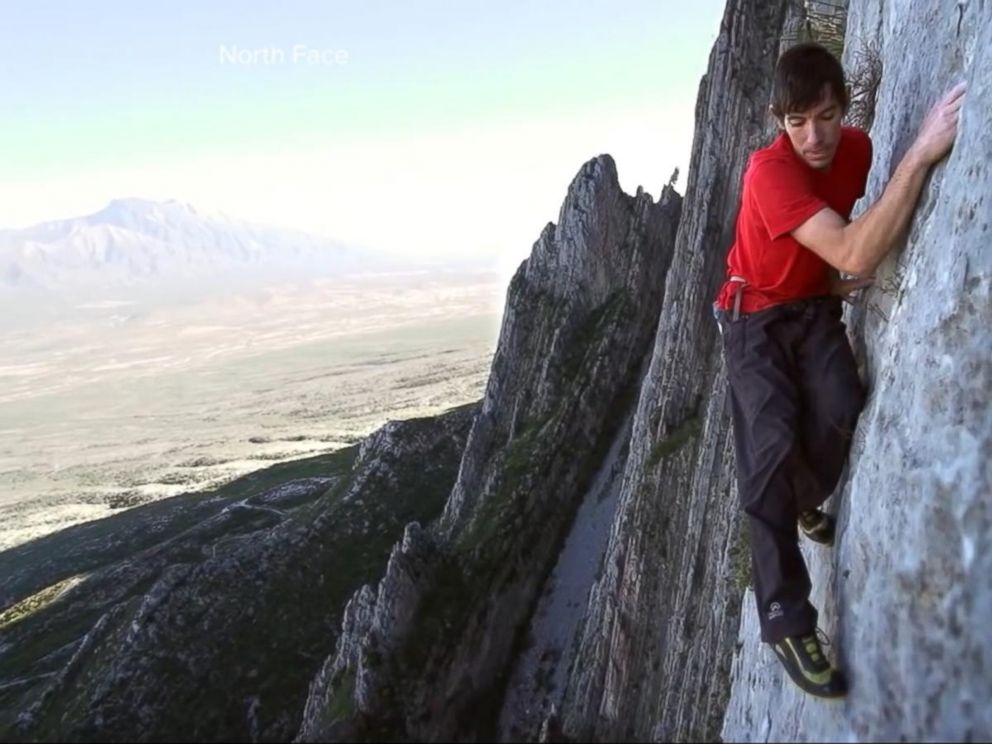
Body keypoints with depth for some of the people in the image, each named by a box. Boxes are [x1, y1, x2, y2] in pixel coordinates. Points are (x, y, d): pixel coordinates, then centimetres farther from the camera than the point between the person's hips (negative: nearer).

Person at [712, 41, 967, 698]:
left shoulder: (858, 147, -6)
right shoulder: (769, 171, -27)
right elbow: (855, 256, -40)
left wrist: (844, 275, -5)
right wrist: (922, 152, -41)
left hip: (817, 305, 5)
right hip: (757, 315, -5)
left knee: (841, 410, -21)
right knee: (773, 449, -16)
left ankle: (805, 504, 14)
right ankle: (786, 618, -7)